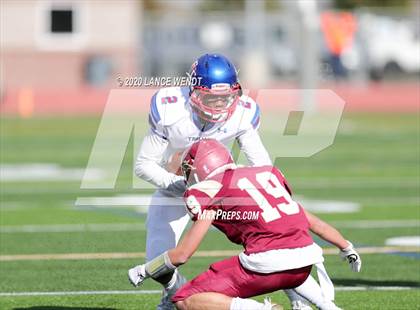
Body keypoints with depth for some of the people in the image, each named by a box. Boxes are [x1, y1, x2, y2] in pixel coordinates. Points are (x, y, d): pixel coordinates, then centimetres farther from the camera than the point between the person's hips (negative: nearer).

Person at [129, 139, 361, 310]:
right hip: (305, 264, 7)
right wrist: (348, 249, 43)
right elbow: (307, 219, 29)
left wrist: (143, 271, 22)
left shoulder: (208, 190, 6)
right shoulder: (267, 173, 23)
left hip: (268, 263, -7)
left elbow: (183, 254, 5)